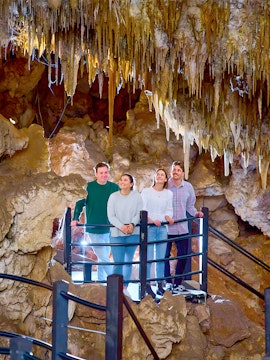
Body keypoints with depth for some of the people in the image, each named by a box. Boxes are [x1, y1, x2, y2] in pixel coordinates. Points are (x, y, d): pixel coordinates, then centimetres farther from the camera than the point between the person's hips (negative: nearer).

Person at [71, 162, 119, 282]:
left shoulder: (114, 188, 2)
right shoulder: (89, 187, -3)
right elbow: (80, 204, 1)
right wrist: (75, 219, -11)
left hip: (109, 229, 3)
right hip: (94, 230, -3)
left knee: (103, 258, 11)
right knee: (103, 258, -8)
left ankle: (101, 281, 21)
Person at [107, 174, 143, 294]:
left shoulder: (137, 196, 1)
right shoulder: (113, 197, -1)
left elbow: (139, 214, -1)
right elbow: (111, 216, -4)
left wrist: (132, 224, -19)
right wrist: (121, 226, -18)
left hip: (133, 234, 2)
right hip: (117, 234, -1)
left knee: (129, 261, 9)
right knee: (118, 263, -6)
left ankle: (124, 287, 18)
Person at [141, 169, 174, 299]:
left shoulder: (169, 194, 10)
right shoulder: (146, 191, 0)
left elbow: (169, 210, 12)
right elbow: (142, 210, -6)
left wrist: (168, 217, -10)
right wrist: (152, 220, -20)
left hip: (162, 228, 3)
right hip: (149, 227, -3)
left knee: (161, 258, 4)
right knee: (148, 258, -6)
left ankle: (160, 285, 11)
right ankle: (147, 285, -2)